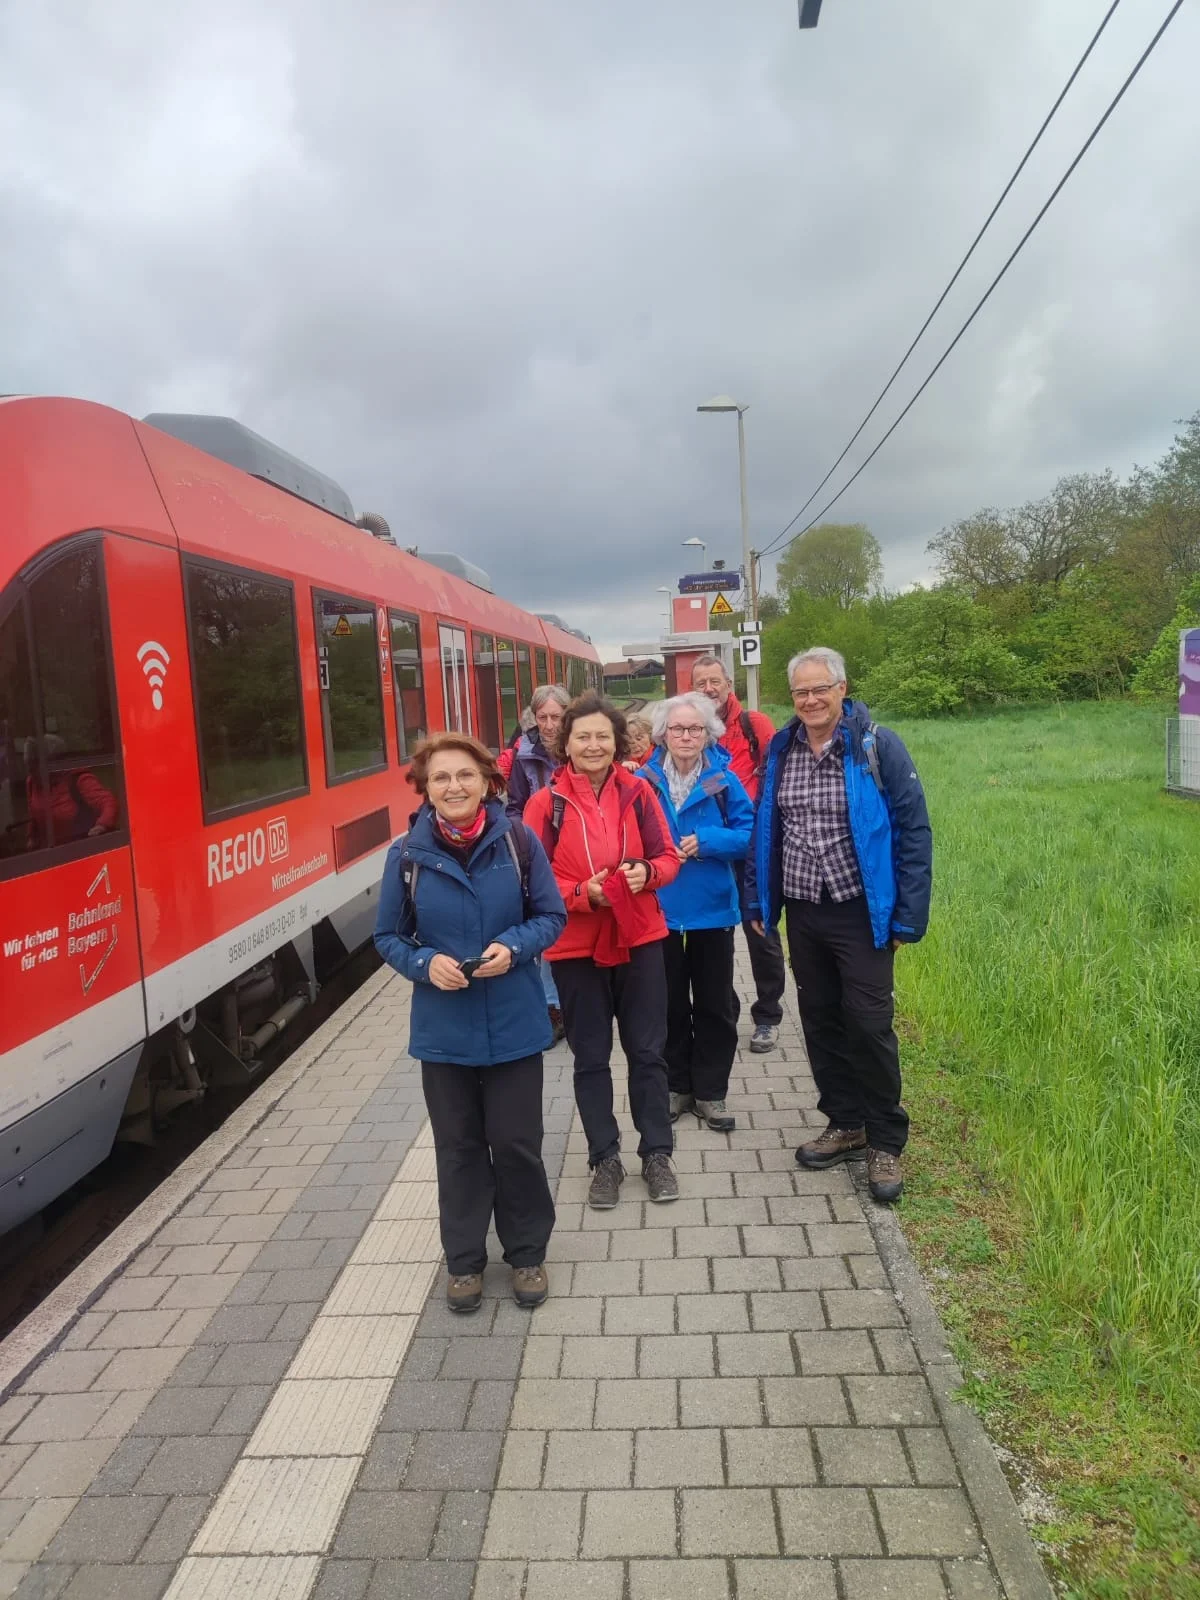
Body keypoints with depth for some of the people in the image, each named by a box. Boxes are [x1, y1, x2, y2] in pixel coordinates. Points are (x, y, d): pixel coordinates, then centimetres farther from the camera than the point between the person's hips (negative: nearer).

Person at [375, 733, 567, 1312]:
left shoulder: (518, 841, -9)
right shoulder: (407, 854, -7)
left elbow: (551, 916, -1)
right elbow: (388, 936, 2)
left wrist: (514, 948, -19)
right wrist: (425, 963, -16)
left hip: (514, 1025, -1)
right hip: (443, 1029, 1)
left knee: (516, 1144, 10)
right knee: (458, 1147, 15)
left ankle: (527, 1253, 33)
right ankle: (464, 1260, 35)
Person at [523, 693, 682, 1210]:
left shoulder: (638, 791, -2)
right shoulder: (546, 803, -8)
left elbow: (668, 856, 3)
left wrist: (647, 872, -18)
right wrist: (581, 893, -21)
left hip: (639, 939, 1)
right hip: (576, 946, -1)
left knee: (647, 1051, 11)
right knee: (591, 1057, 11)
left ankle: (657, 1154, 27)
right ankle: (605, 1159, 27)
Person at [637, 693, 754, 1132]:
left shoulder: (723, 780, -5)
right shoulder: (644, 780, -4)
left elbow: (748, 834, -7)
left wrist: (705, 842, -20)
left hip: (712, 907, 0)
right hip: (659, 908, 0)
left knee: (715, 1003, 9)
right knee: (669, 1004, 12)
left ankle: (710, 1092, 23)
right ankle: (676, 1086, 28)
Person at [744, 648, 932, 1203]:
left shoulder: (878, 746, -11)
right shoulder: (779, 751, 3)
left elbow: (913, 831, -11)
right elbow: (764, 828, 9)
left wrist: (908, 918, -12)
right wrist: (757, 901, 5)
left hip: (860, 912, -5)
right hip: (803, 913, 5)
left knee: (869, 1025, -1)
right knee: (820, 1022, 13)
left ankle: (885, 1143, 17)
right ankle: (845, 1123, 31)